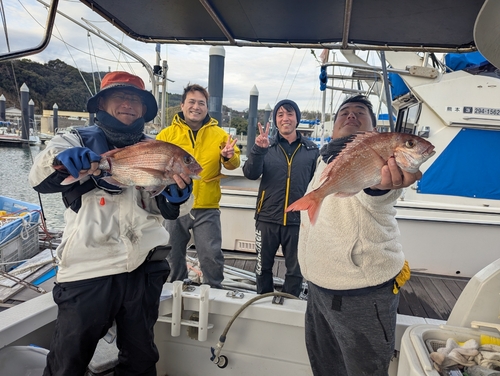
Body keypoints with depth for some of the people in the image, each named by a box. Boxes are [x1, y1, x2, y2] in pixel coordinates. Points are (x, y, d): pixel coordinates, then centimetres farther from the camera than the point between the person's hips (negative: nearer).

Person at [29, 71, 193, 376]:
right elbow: (41, 178, -12)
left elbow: (160, 206, 3)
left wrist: (175, 196, -20)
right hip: (88, 268, -2)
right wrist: (59, 160, -35)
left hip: (144, 267, 3)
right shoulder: (78, 141, 5)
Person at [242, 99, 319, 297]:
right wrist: (258, 149, -30)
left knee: (295, 270, 12)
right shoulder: (267, 146, -1)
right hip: (267, 218, 1)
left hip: (298, 221, 0)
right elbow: (250, 174, -14)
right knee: (263, 266, 16)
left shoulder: (311, 149, 1)